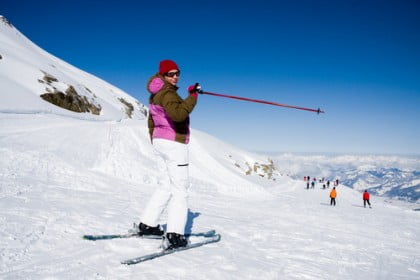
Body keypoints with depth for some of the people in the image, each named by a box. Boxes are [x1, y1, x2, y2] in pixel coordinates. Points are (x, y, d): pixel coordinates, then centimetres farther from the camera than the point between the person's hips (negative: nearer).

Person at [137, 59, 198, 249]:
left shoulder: (155, 95, 16)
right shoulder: (167, 93, -14)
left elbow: (151, 122, 23)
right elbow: (178, 113, -34)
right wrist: (192, 96, -26)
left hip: (159, 142, 9)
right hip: (175, 144, -9)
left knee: (165, 186, 18)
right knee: (179, 189, -6)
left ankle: (147, 225, 21)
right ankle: (174, 236, -11)